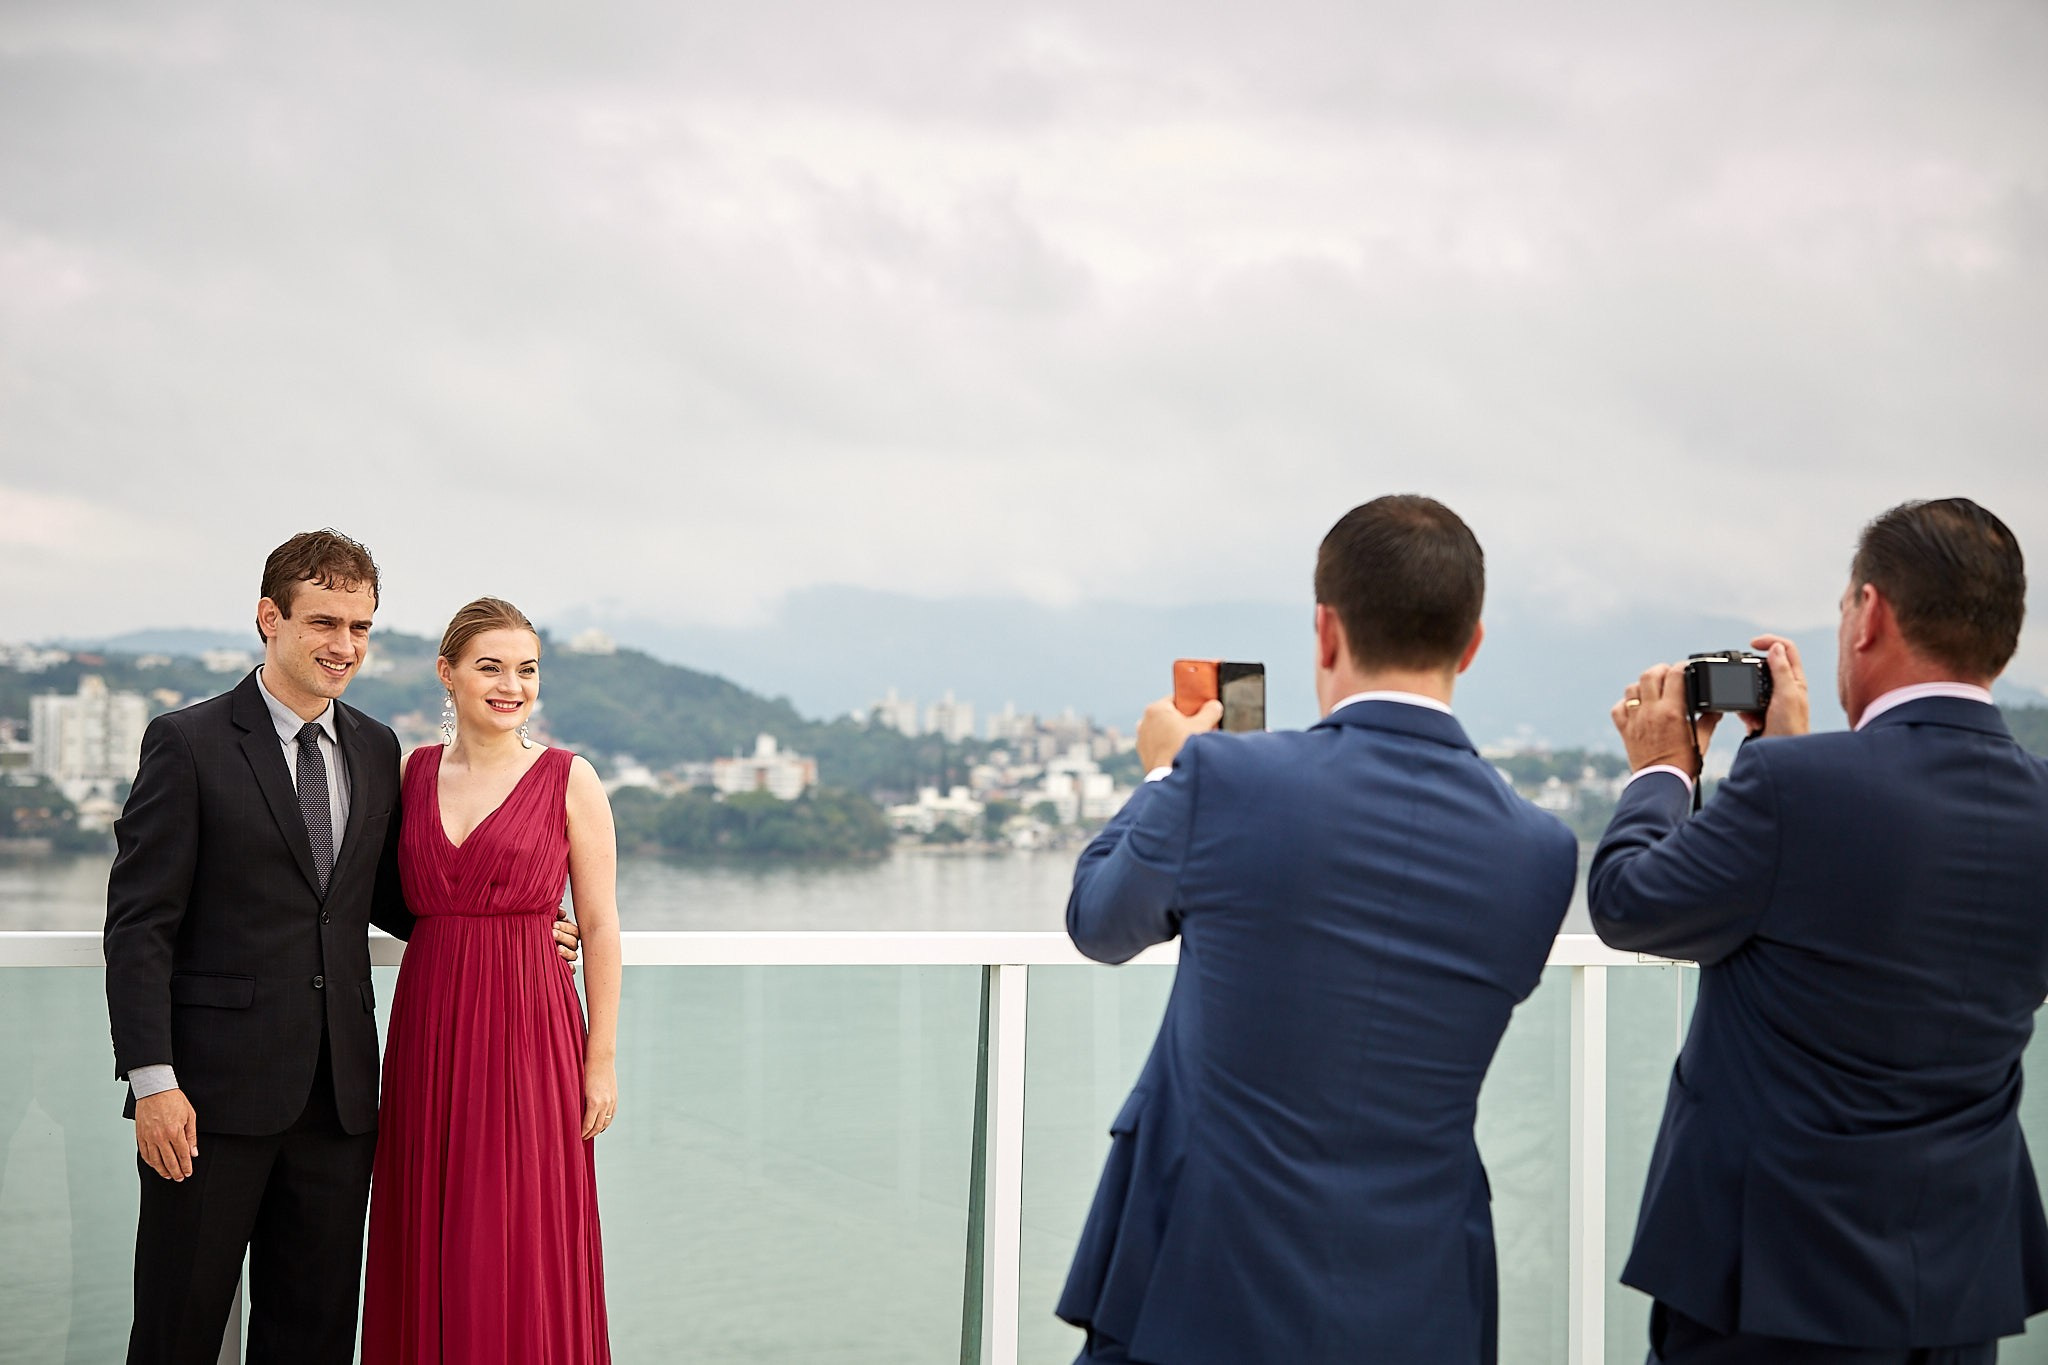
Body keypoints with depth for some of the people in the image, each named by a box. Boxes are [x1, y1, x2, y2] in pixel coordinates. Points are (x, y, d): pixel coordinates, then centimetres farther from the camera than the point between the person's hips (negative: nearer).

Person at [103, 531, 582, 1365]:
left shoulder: (377, 751, 12)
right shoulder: (189, 744, -5)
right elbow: (139, 923, -8)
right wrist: (152, 1079, -16)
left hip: (339, 1094, 5)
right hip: (217, 1089, -5)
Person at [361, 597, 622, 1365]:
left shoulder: (570, 780, -2)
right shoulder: (412, 773, 8)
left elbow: (600, 926, -2)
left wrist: (602, 1059, -5)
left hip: (529, 1029, -3)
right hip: (428, 1033, 4)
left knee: (521, 1254, -1)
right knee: (428, 1250, 7)